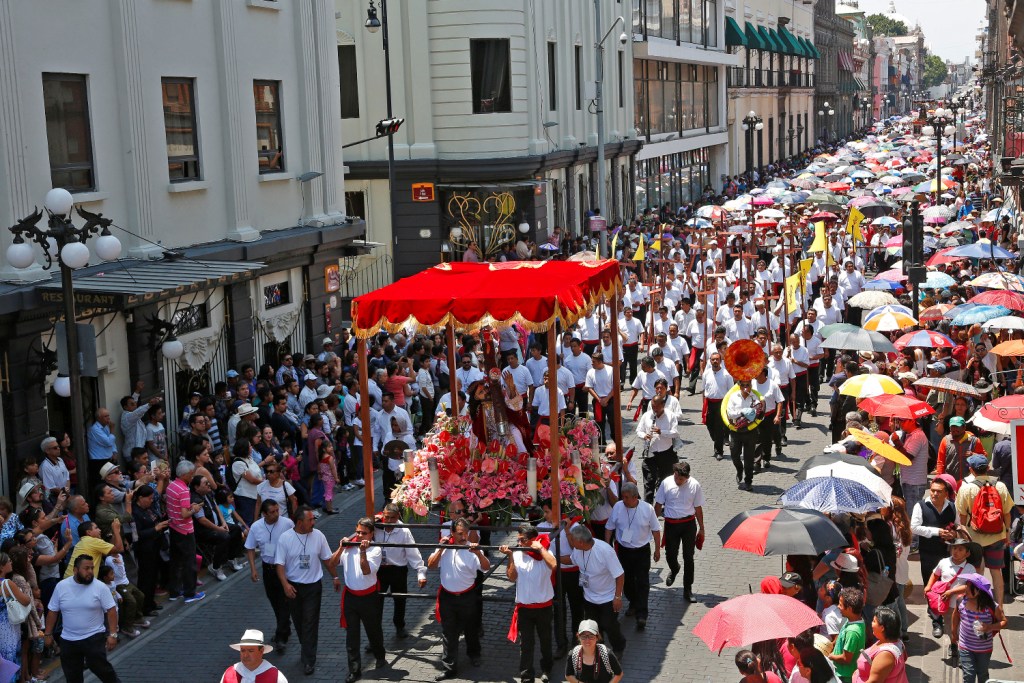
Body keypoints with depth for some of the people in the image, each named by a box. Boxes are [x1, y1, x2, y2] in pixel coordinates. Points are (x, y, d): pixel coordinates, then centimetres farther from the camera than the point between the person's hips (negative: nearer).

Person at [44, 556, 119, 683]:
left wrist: (112, 634, -13)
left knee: (100, 667, -7)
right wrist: (48, 634, 6)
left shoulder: (100, 587, -10)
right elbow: (53, 611, 5)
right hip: (68, 640, 3)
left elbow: (111, 610, -8)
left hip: (94, 637, -3)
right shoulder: (61, 586, -3)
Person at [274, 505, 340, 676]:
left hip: (313, 586, -1)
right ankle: (307, 649, 37)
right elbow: (280, 564, -10)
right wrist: (285, 584, -22)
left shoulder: (318, 535, -8)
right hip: (293, 587, 1)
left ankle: (309, 660, 1)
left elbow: (327, 558, 6)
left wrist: (335, 577, 11)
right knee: (298, 621, 15)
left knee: (310, 623, -4)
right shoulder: (285, 538, -12)